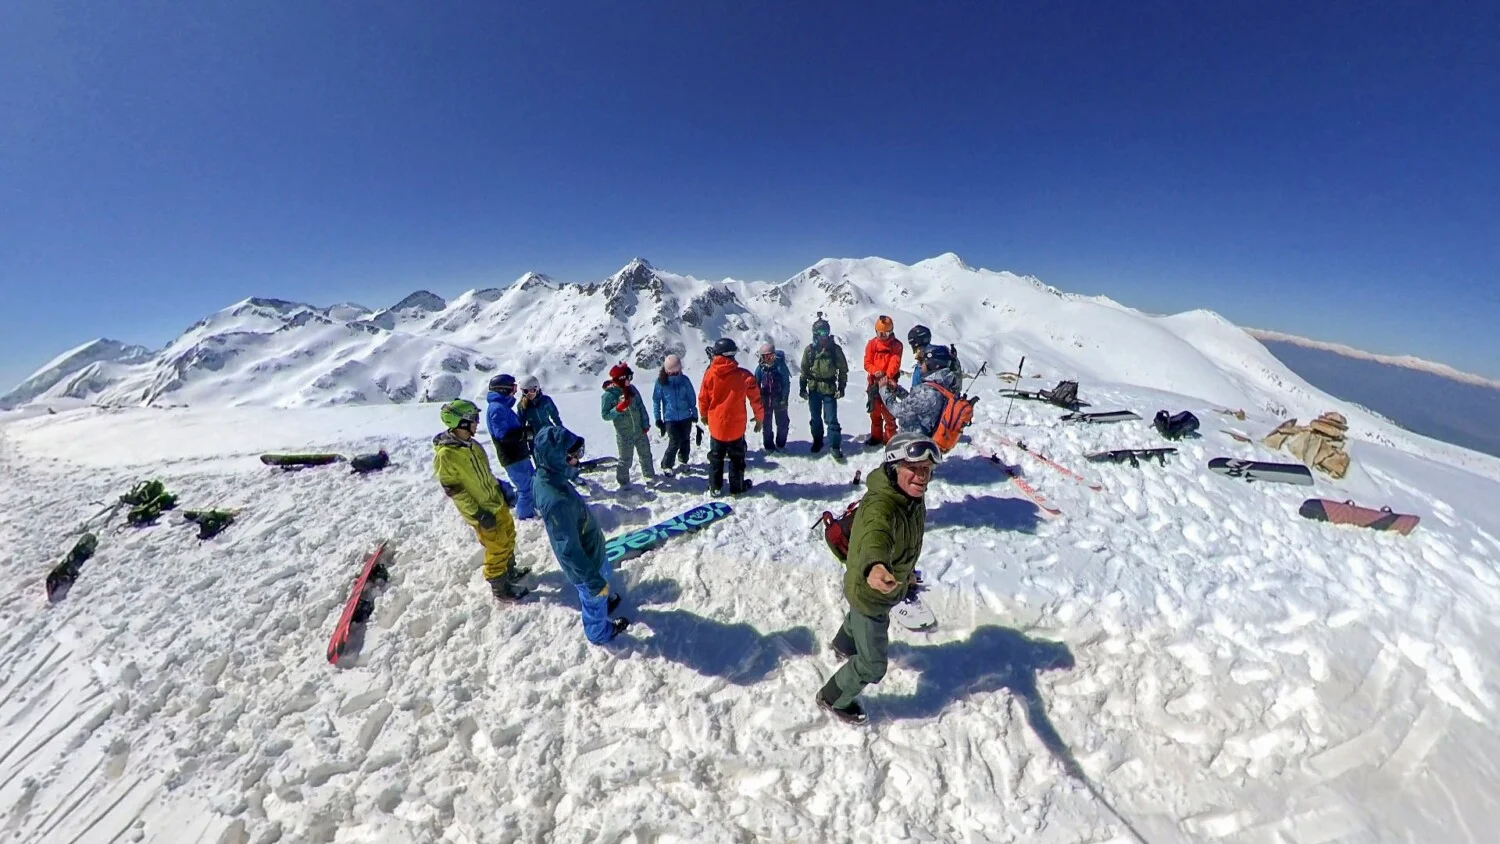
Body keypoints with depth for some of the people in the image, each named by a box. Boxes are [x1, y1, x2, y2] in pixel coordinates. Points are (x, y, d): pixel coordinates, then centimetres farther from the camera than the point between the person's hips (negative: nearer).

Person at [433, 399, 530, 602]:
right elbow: (453, 490, -20)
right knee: (497, 548, 4)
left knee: (509, 536, 21)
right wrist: (478, 514, -20)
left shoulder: (472, 444, 1)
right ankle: (500, 587, 23)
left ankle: (510, 570, 41)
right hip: (481, 511, -8)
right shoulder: (446, 454, -23)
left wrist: (501, 489, 13)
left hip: (496, 500, 8)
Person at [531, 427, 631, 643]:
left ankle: (605, 601, 64)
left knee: (603, 576, 34)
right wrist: (595, 581, -23)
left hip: (590, 549, 7)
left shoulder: (548, 477, -13)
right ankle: (599, 632, 51)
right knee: (594, 598, 22)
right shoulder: (557, 502, -42)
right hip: (584, 562, -7)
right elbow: (569, 550, -34)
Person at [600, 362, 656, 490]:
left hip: (640, 430, 6)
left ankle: (650, 475, 41)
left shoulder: (631, 388, -1)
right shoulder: (608, 395, -16)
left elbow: (641, 406, 6)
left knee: (646, 454, 20)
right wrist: (619, 409, -27)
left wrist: (645, 423, 3)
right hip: (624, 434, -6)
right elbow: (605, 415, -13)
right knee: (626, 460, 4)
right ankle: (624, 482, 26)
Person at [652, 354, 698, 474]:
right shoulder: (661, 381, -10)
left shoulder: (684, 379, -6)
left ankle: (683, 461, 37)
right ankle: (666, 465, 12)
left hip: (686, 416, 3)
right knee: (675, 443, -9)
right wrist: (658, 418, -2)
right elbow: (656, 400, -2)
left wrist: (694, 413, 8)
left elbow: (692, 397, 3)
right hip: (670, 418, -2)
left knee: (685, 440, 14)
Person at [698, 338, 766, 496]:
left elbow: (703, 399, 0)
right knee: (737, 458, 17)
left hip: (716, 425, 1)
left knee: (716, 458, 19)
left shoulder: (709, 374, -9)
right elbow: (756, 399, -6)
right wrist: (760, 418, 9)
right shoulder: (744, 375, -12)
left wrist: (704, 415, 19)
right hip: (736, 426, -1)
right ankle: (737, 487, 28)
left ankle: (715, 487, 29)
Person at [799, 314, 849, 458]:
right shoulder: (809, 349, 0)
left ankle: (835, 446, 5)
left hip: (829, 389, -2)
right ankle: (817, 441, 31)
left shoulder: (835, 348, -4)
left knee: (831, 419, -3)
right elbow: (804, 370, 6)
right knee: (816, 418, 14)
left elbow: (843, 370, 1)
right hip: (814, 389, 2)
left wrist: (841, 388, -4)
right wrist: (802, 388, 3)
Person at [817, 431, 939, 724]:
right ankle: (833, 699, 38)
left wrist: (906, 570, 22)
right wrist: (875, 566, -85)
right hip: (870, 593, -8)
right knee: (872, 666, 8)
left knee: (860, 620, 37)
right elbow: (876, 534, -64)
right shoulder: (881, 505, -40)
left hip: (885, 589, 9)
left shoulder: (913, 497, -12)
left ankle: (843, 644, 71)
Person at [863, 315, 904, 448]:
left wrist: (887, 376, -30)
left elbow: (895, 363, -14)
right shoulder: (872, 343, 4)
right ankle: (876, 436, 24)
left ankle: (890, 438, 5)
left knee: (888, 411, -5)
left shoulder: (896, 345, -2)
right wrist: (875, 371, -22)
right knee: (874, 411, 12)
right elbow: (867, 363, -2)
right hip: (874, 381, 3)